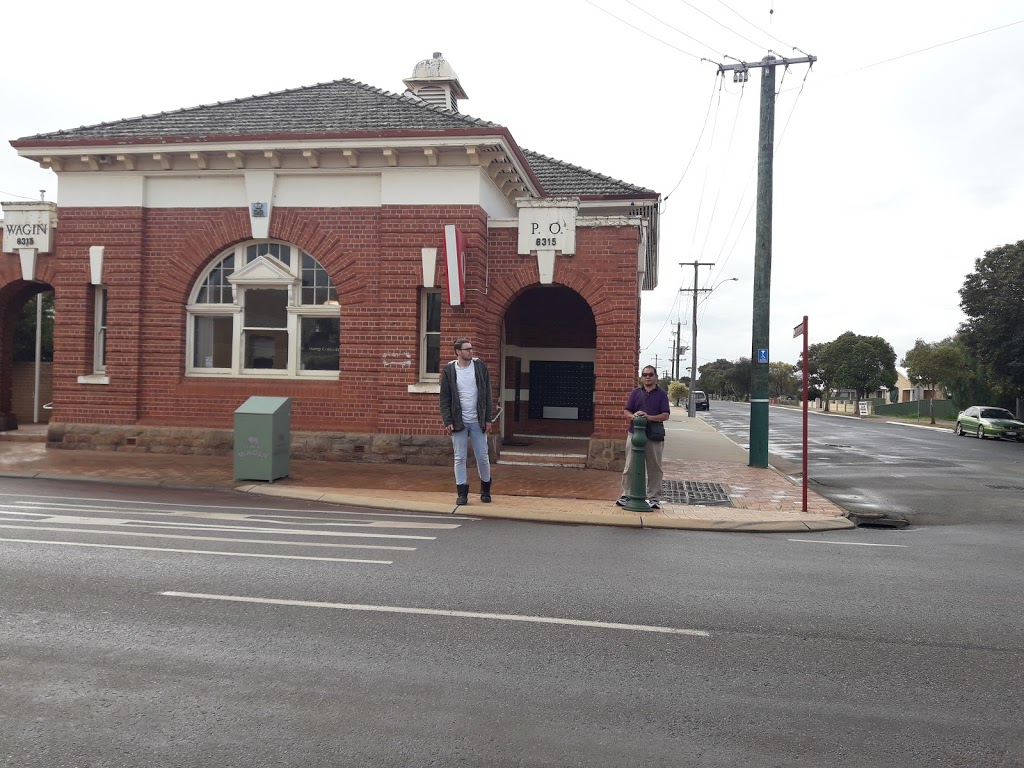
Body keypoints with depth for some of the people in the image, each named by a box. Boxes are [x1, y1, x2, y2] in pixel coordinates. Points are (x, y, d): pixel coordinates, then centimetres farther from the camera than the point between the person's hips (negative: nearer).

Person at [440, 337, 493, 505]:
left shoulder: (480, 367, 1)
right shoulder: (449, 370, -2)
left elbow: (487, 395, 2)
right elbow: (444, 398, 0)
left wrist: (488, 419, -1)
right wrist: (447, 421, -7)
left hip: (478, 422, 1)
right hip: (459, 422, -1)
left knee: (483, 457, 6)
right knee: (460, 458, 3)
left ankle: (485, 490, 24)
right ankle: (462, 493, 12)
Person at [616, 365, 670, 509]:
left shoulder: (661, 394, 4)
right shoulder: (636, 393, 10)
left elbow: (665, 415, -4)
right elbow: (626, 412, 7)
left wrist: (649, 417, -19)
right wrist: (633, 416, -16)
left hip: (654, 436, -1)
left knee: (654, 469, 5)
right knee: (630, 467, 3)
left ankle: (654, 498, 12)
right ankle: (626, 495, 11)